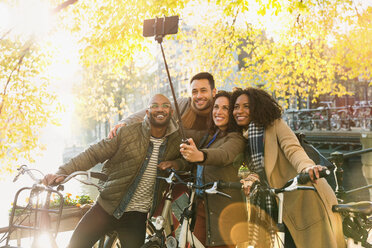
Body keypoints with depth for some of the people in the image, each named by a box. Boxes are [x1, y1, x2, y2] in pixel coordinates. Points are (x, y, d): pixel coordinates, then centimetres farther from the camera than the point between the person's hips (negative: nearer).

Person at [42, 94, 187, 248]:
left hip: (137, 216, 1)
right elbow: (93, 154, -8)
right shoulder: (126, 133, -7)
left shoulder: (176, 141, 0)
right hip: (107, 208, -1)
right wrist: (62, 173, -18)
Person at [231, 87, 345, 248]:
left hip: (304, 197, -6)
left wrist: (306, 167, -41)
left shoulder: (275, 125, -4)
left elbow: (293, 149, -20)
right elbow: (258, 168, 8)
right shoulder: (242, 139, 13)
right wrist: (251, 179, -15)